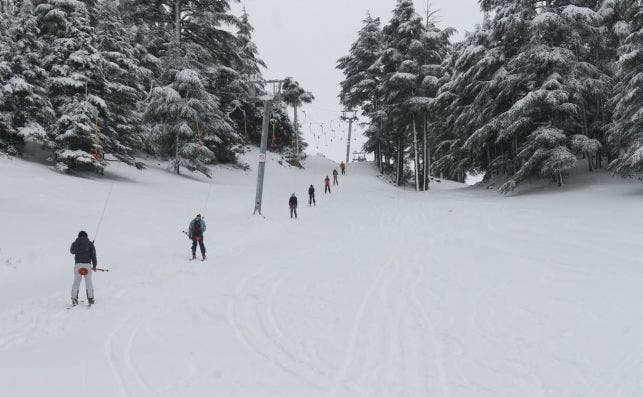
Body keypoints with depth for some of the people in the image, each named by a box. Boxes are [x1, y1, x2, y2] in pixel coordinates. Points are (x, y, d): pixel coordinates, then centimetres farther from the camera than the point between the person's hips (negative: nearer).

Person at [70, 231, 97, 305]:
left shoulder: (75, 244, 8)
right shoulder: (90, 244, 4)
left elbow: (72, 251, 28)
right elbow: (93, 255, 0)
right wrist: (94, 266, 7)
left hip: (78, 265, 1)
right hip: (87, 265, -1)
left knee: (76, 282, 7)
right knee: (88, 282, 7)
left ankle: (74, 299, 4)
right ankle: (90, 298, 6)